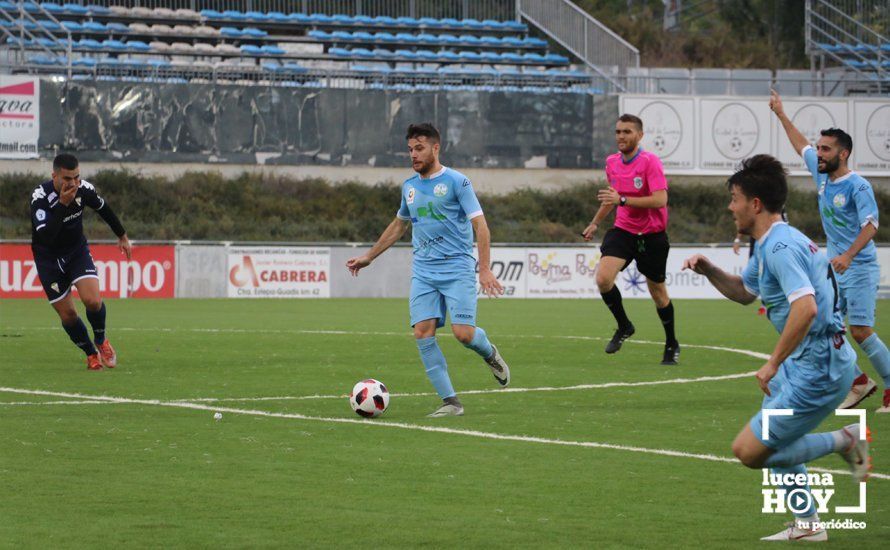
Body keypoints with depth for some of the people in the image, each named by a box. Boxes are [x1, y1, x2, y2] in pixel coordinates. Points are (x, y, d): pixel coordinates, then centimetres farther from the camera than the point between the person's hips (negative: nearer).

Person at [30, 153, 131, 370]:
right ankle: (91, 354, 23)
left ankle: (101, 340, 11)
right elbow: (45, 236, -40)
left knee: (92, 300, -19)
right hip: (49, 259, -2)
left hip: (77, 251, 2)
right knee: (67, 315, -1)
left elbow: (103, 208, 8)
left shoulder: (84, 189, -16)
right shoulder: (40, 196, -28)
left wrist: (122, 236, 21)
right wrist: (62, 204, -45)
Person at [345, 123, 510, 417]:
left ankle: (490, 353, 21)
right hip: (423, 271, 5)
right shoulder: (409, 186, 13)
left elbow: (480, 226, -8)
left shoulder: (457, 182, -5)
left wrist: (485, 269, -17)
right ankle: (450, 401, -5)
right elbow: (399, 225, 29)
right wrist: (368, 257, 30)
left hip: (457, 268, -5)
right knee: (423, 333, -10)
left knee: (463, 332, -16)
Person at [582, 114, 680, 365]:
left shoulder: (650, 162, -16)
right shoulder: (612, 162, 4)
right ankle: (624, 327, 6)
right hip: (622, 230, 4)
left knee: (658, 292, 7)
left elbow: (660, 200, -27)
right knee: (603, 278, -18)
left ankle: (672, 345, 28)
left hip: (651, 235, -4)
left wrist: (622, 200, -31)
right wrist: (595, 223, 27)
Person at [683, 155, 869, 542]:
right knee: (771, 438, 24)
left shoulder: (782, 246, -21)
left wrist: (774, 363, -28)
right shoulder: (770, 244, 12)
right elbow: (744, 292, 30)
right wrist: (709, 271, 12)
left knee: (749, 451, -6)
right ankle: (807, 524, 30)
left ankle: (845, 441, 0)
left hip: (819, 371, -10)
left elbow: (806, 307, -34)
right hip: (803, 361, 10)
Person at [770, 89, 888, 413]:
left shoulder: (858, 186, -16)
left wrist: (848, 256, -40)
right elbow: (802, 146, 24)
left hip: (859, 268, -8)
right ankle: (859, 383, 14)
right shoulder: (822, 175, 7)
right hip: (835, 268, 8)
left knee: (861, 332, -13)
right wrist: (781, 115, 30)